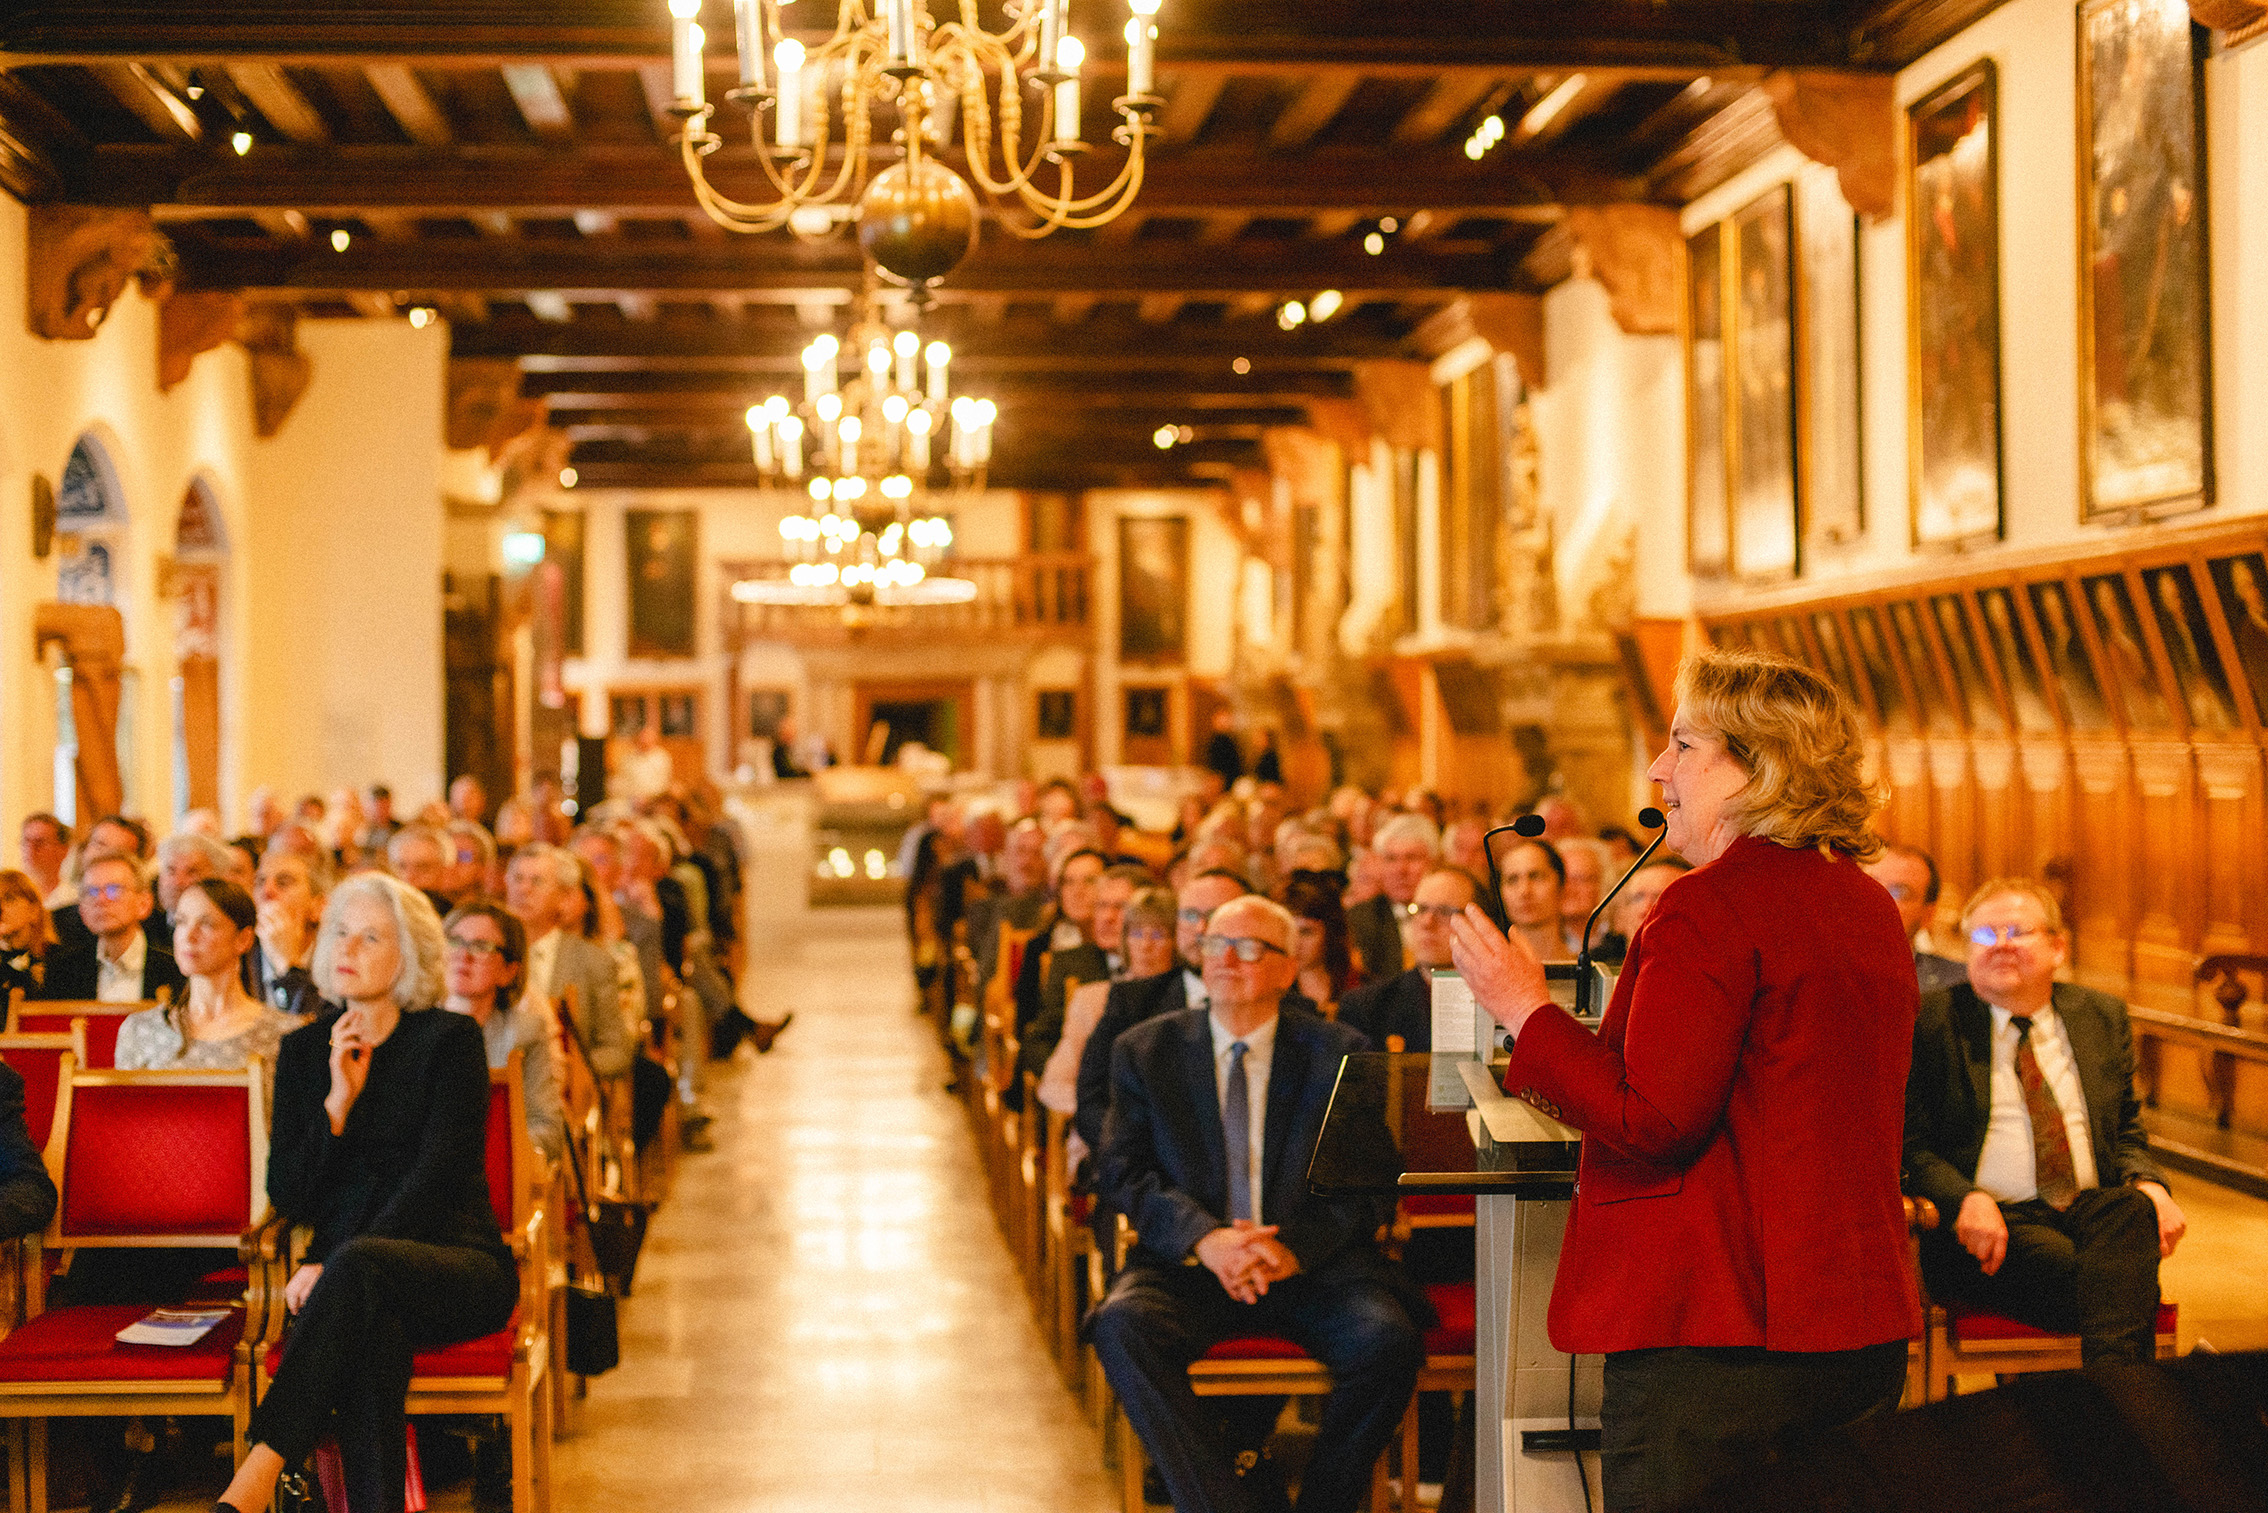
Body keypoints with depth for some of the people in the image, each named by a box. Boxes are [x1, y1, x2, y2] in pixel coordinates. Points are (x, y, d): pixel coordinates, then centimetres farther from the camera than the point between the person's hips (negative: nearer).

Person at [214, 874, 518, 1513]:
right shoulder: (303, 1050, 15)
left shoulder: (451, 1040, 2)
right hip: (357, 1281, 2)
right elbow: (287, 1196, 7)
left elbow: (439, 1172, -10)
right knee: (371, 1324, -36)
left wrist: (337, 1265, -20)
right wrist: (339, 1099, -7)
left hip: (454, 1262, -2)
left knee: (359, 1269, -37)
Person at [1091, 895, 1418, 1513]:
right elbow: (1123, 1174, 2)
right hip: (1189, 1264, 0)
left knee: (1389, 1339, -29)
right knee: (1122, 1324, -31)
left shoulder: (1341, 1055, 8)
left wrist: (1294, 1246, -18)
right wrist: (1205, 1238, -17)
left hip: (1315, 1264, 0)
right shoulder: (1145, 1051, 10)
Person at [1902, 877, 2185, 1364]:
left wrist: (2149, 1183, -1)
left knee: (2131, 1208, -35)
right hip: (1992, 1225, -4)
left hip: (2094, 1210, 4)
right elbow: (1909, 1144, 0)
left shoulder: (2103, 1015, 18)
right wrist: (1966, 1199, -20)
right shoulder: (1932, 1020, 4)